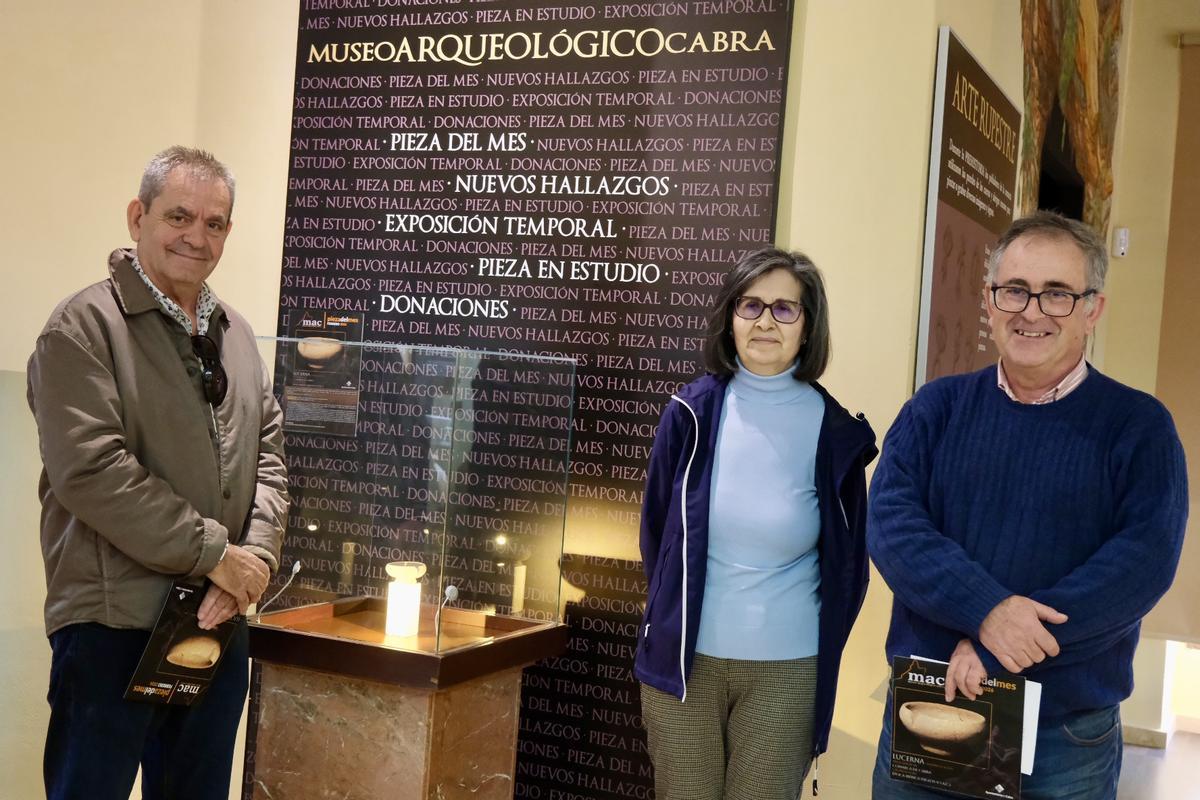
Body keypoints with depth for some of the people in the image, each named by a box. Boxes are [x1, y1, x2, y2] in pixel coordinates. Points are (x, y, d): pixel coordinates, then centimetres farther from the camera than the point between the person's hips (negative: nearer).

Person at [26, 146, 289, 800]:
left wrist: (256, 556, -7)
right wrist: (215, 553, -16)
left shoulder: (236, 334, 13)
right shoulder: (85, 326, -8)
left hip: (219, 619, 6)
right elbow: (91, 470, -17)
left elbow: (268, 456, 11)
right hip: (113, 623, -6)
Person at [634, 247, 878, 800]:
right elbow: (656, 530, 7)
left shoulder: (834, 433, -6)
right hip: (684, 660, 1)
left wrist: (821, 657, 8)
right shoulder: (692, 412, -4)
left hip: (785, 670, -1)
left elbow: (846, 564, 4)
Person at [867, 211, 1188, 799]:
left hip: (1068, 737, -1)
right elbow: (890, 523, -8)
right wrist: (985, 609, -25)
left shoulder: (1139, 425, -2)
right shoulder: (936, 409, 4)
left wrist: (996, 652, -21)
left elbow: (1145, 559, -14)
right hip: (922, 713, 2)